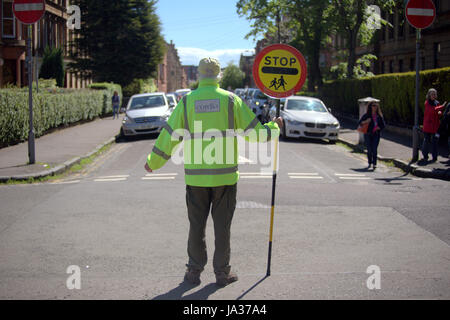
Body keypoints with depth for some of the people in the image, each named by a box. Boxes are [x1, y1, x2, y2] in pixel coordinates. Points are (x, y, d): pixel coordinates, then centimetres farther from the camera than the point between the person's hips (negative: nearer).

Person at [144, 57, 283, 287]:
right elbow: (255, 132, 1)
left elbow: (169, 135, 3)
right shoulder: (231, 100, -2)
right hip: (225, 175, 0)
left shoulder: (187, 102, 0)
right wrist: (274, 127, 22)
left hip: (195, 176, 1)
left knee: (196, 225, 11)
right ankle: (222, 272, 16)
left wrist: (153, 162, 16)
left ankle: (194, 271, 18)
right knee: (222, 225, 9)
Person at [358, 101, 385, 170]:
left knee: (374, 149, -11)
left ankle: (374, 164, -10)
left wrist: (379, 128, -8)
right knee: (369, 149, 1)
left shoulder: (379, 116, 7)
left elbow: (383, 125, 11)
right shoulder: (366, 115, 2)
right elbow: (359, 122, 1)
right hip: (368, 134, 0)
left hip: (376, 134, 0)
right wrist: (365, 122, -17)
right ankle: (370, 163, 16)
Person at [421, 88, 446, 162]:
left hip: (435, 125, 4)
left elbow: (440, 113, 17)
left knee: (434, 140, 2)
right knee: (426, 140, -1)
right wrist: (442, 106, -18)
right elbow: (432, 110, -20)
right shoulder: (427, 102, -4)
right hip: (427, 124, -3)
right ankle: (425, 156, 11)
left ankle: (434, 157, 6)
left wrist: (440, 112, -8)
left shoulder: (437, 103, 11)